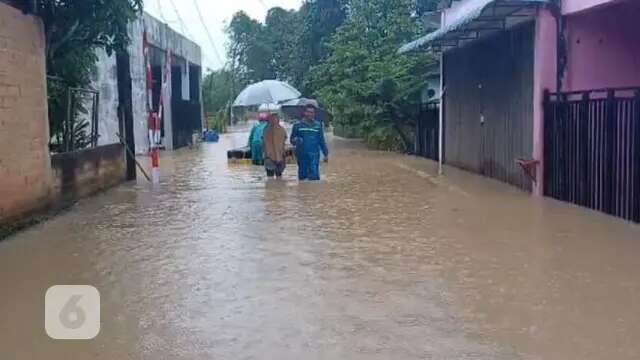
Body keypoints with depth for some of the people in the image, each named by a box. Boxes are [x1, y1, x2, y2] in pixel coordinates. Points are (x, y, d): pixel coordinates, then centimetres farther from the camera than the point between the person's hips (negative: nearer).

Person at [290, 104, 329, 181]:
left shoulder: (318, 125, 7)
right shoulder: (297, 125, 5)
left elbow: (322, 141, 12)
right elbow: (292, 139, 9)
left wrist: (326, 154, 9)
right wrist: (295, 141, -14)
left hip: (314, 155, -1)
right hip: (301, 155, 1)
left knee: (314, 176, -9)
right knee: (302, 176, 7)